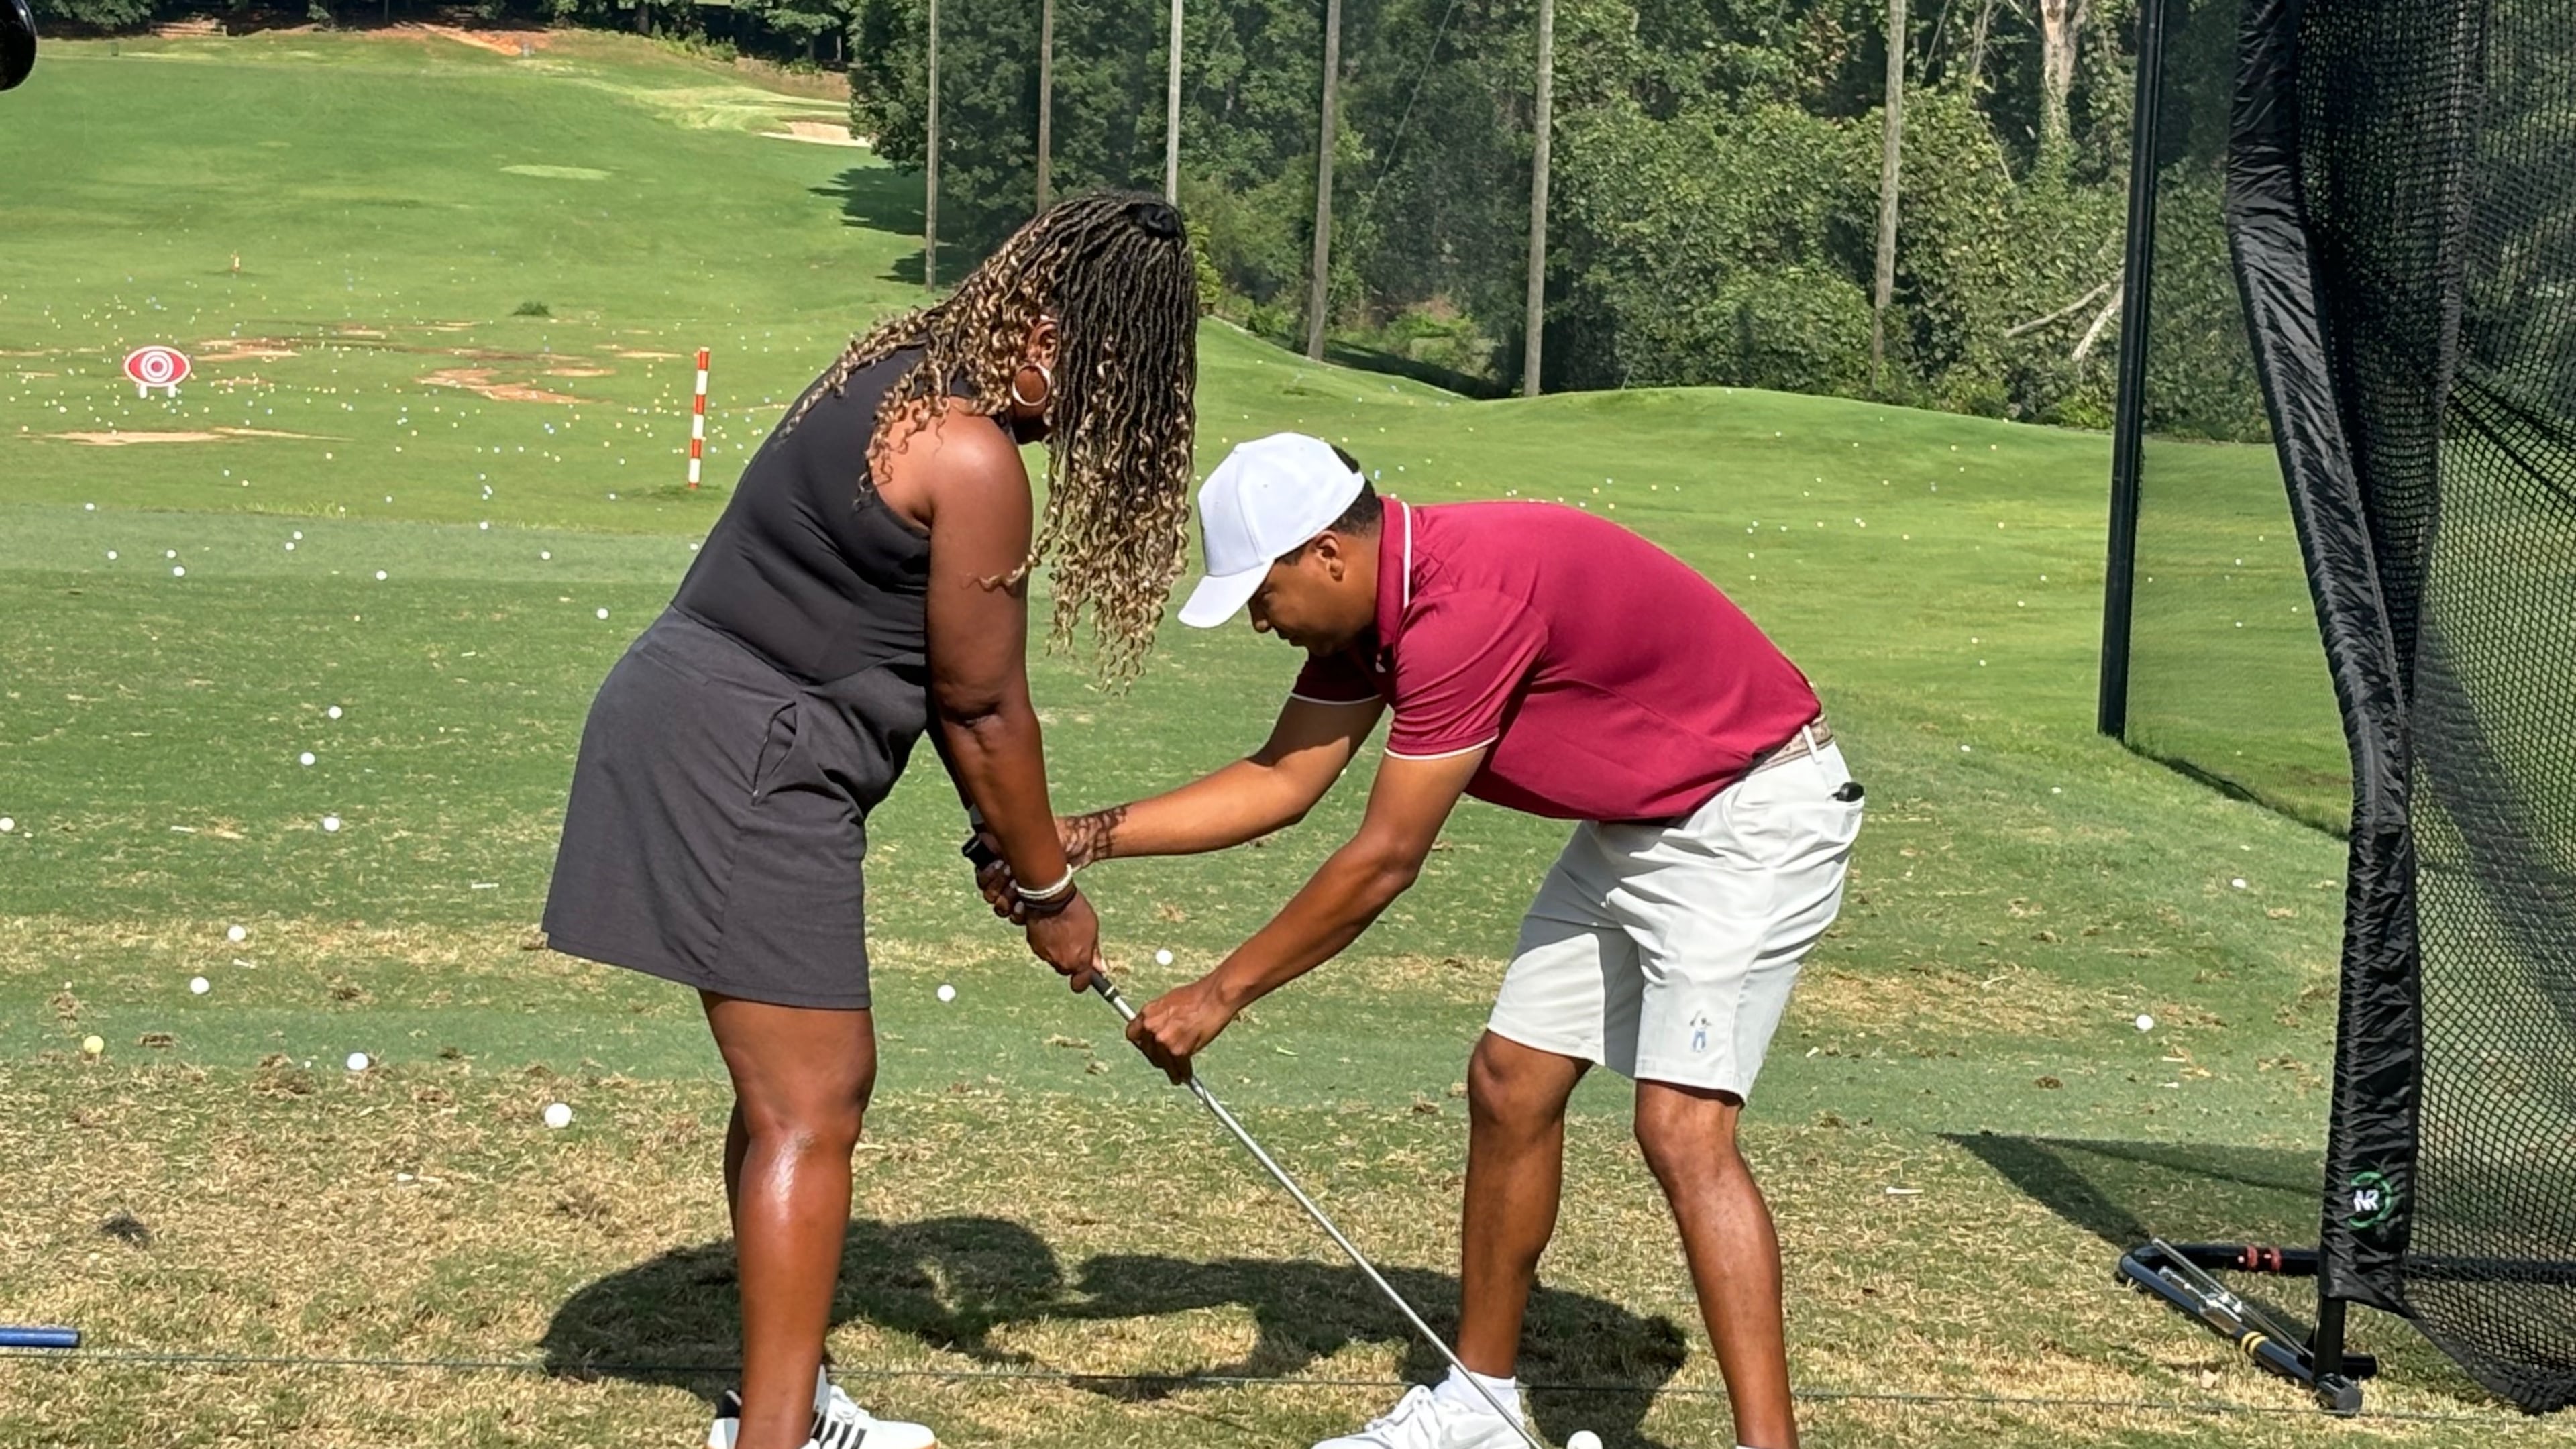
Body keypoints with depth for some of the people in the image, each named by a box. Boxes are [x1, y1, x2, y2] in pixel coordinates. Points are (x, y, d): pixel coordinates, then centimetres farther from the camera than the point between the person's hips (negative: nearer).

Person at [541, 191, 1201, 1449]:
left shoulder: (908, 375, 11)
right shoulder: (974, 459, -20)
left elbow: (938, 673, 14)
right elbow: (983, 706, -10)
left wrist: (1005, 835, 15)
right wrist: (1049, 893, 2)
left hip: (711, 739, 10)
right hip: (734, 768, -10)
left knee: (807, 1081, 18)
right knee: (809, 1110, -7)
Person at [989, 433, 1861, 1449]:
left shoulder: (1465, 602, -30)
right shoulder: (1373, 599, -1)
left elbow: (1384, 861, -26)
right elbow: (1282, 780, 5)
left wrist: (1219, 995, -17)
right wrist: (1082, 837, -4)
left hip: (1752, 814, -10)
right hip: (1635, 825, 10)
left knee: (1682, 1127, -19)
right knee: (1509, 1085, 10)